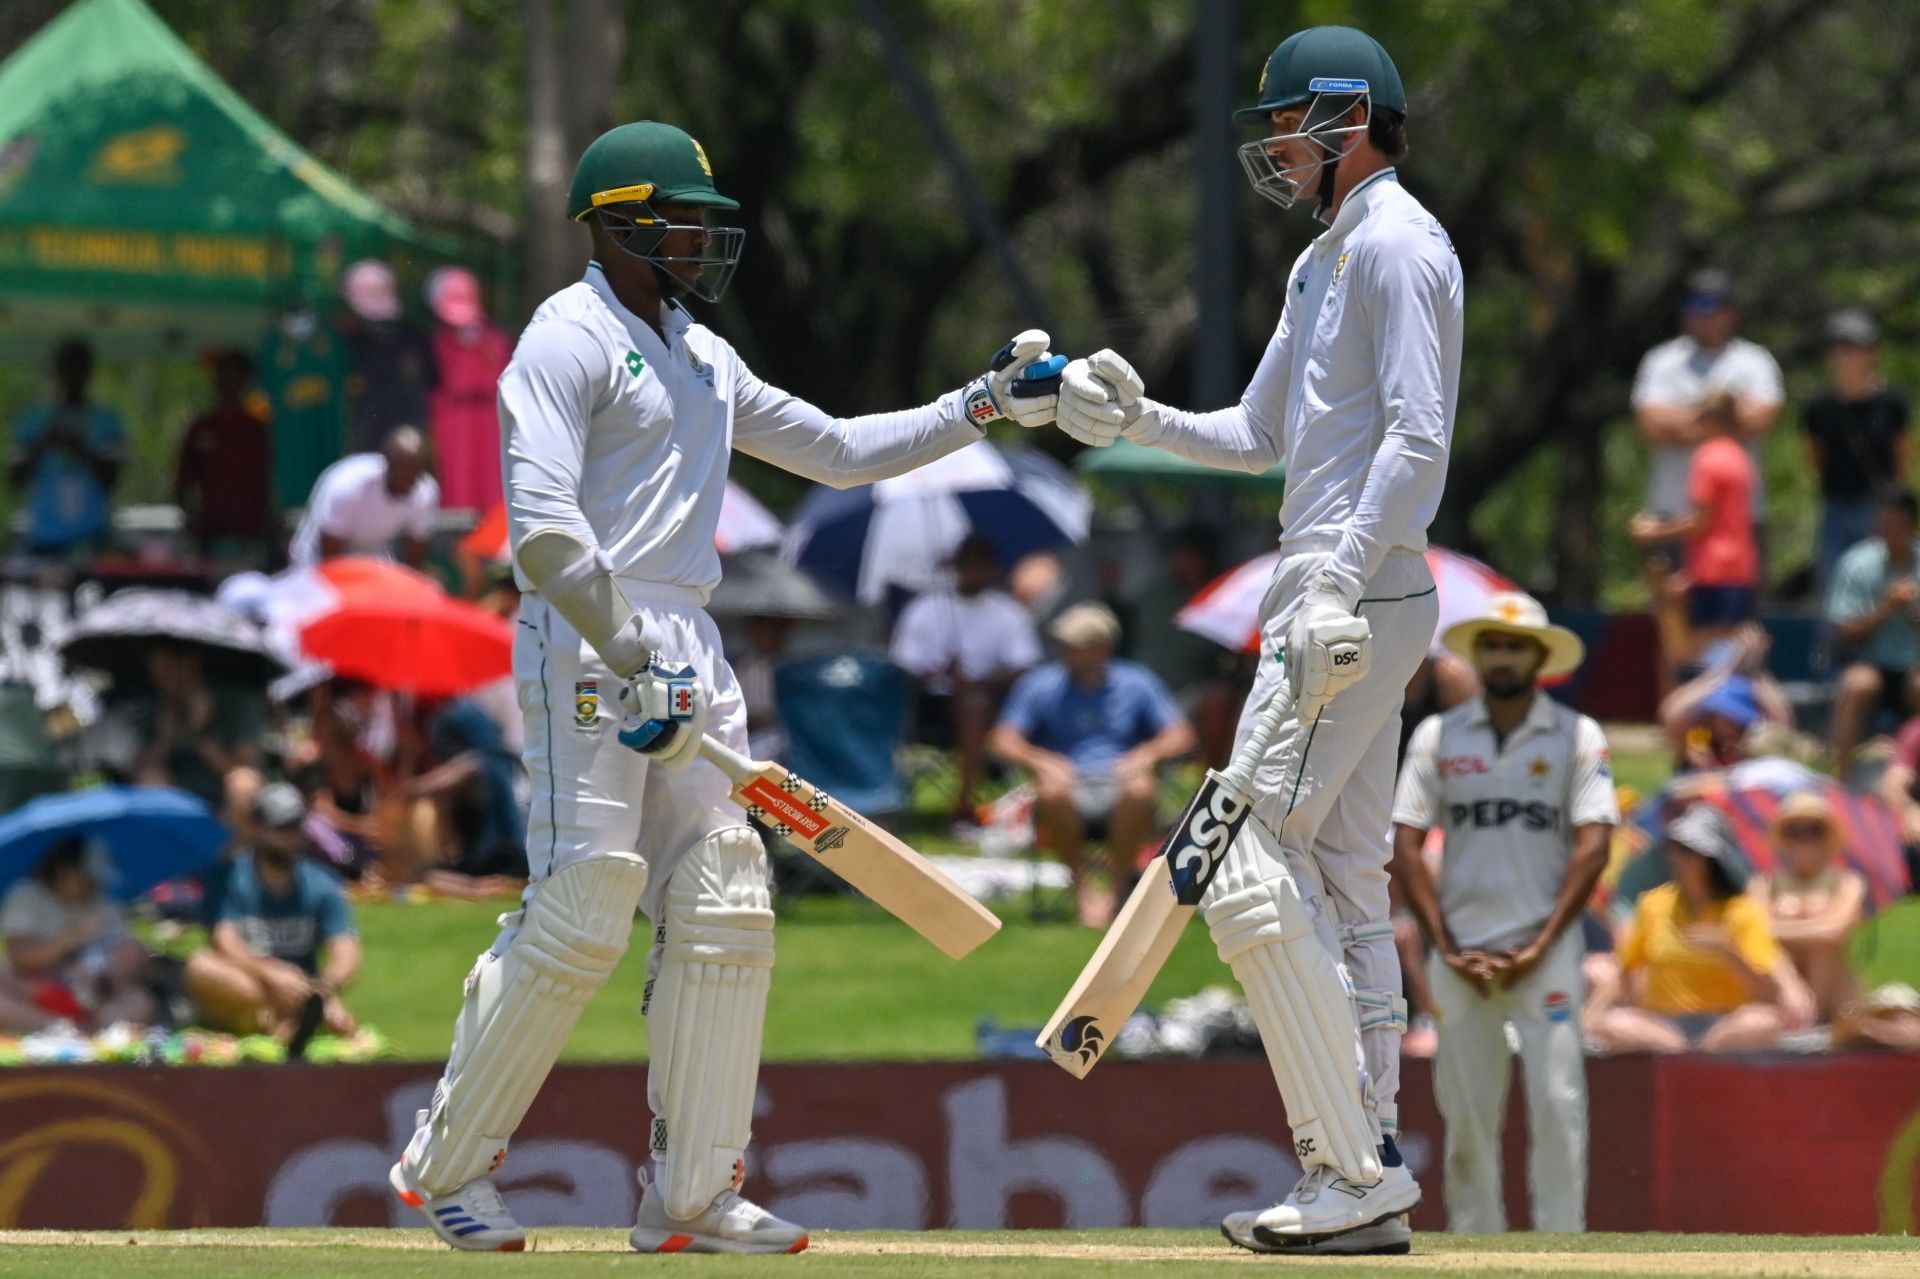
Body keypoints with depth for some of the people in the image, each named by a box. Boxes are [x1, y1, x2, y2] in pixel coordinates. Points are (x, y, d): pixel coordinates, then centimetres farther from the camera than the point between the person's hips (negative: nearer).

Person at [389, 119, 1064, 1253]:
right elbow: (542, 525, -17)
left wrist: (986, 405, 20)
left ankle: (693, 1195, 6)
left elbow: (835, 449, 28)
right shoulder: (571, 340, -6)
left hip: (686, 650, 9)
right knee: (581, 912, -14)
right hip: (587, 645, -9)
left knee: (724, 911, 2)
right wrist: (634, 662, -23)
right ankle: (447, 1165, -3)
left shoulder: (701, 356, 21)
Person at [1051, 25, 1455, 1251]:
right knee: (1341, 887, 10)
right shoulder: (1325, 261, 22)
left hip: (1359, 598, -11)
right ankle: (1368, 1175, 10)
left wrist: (1337, 589, -26)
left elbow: (1418, 438, -20)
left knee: (1253, 866, -14)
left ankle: (1355, 1169, -15)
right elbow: (1261, 434, 26)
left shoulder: (1397, 244, -10)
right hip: (1336, 604, 11)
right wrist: (1136, 418, 11)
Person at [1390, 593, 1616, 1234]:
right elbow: (1404, 845, 5)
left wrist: (1540, 947, -9)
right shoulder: (1437, 735, 8)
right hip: (1460, 950, 2)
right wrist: (1446, 947, -4)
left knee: (1557, 1102, -10)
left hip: (1545, 949, -2)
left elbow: (1593, 845, -3)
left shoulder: (1577, 736, 4)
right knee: (1465, 1110, 2)